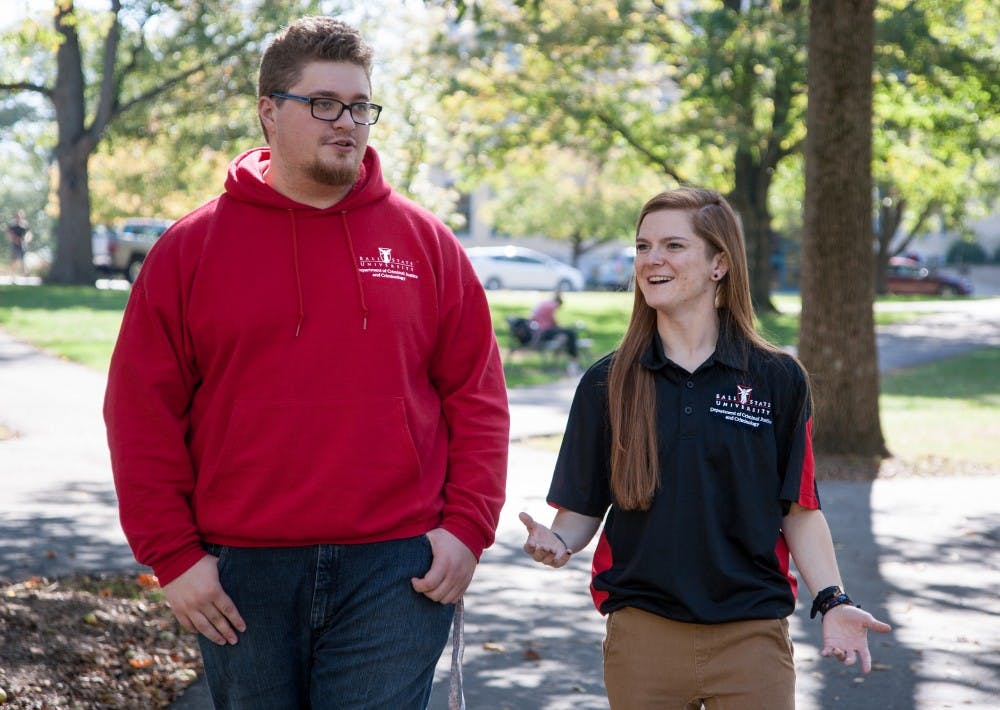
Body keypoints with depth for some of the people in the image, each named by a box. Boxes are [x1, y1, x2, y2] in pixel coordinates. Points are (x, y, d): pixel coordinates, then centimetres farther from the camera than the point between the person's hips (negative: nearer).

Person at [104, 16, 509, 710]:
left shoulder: (425, 242, 7)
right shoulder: (193, 248, 4)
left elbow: (477, 396, 8)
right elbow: (143, 412, 2)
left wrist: (467, 527, -1)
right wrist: (172, 553, -4)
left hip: (395, 575, 0)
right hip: (239, 578, 1)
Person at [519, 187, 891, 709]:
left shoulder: (777, 380, 1)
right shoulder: (606, 384, 4)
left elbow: (799, 510, 3)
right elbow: (582, 509, 5)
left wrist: (832, 601, -8)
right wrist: (557, 543, -16)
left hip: (751, 637, -1)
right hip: (643, 633, 1)